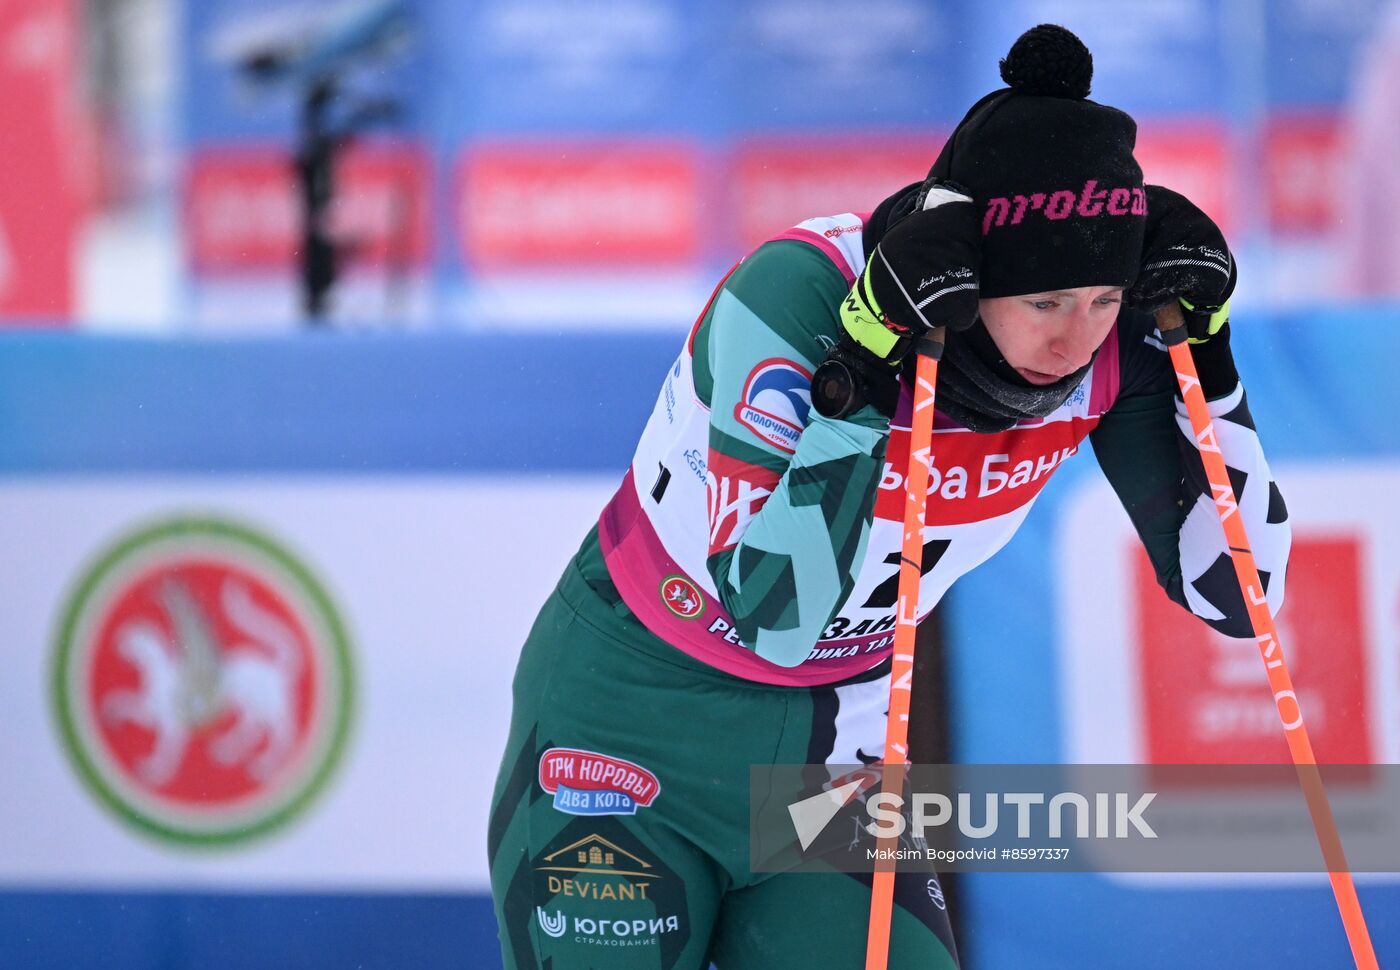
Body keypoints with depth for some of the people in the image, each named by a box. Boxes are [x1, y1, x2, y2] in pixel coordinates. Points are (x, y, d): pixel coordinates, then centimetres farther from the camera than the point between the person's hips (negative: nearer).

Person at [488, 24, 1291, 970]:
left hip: (833, 741, 4)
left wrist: (1203, 352, -21)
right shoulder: (795, 294, -29)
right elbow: (773, 613, -34)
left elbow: (1236, 591, -10)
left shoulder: (1105, 341, -15)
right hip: (629, 723, -4)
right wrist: (867, 373, -41)